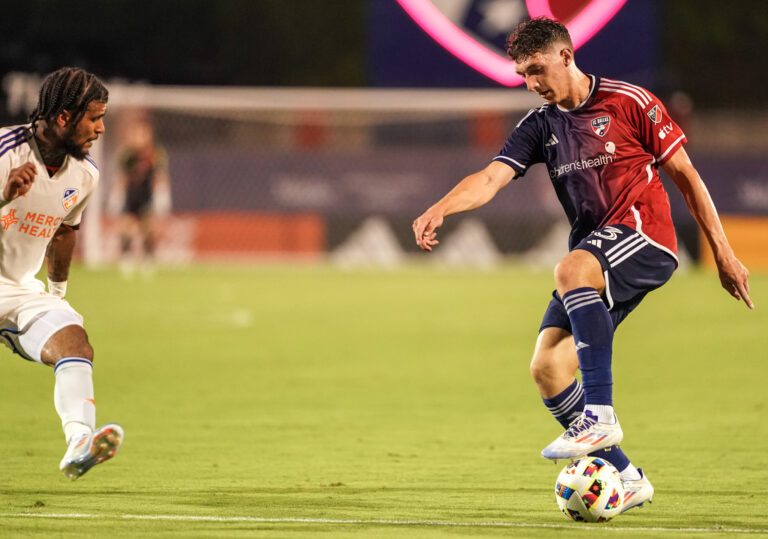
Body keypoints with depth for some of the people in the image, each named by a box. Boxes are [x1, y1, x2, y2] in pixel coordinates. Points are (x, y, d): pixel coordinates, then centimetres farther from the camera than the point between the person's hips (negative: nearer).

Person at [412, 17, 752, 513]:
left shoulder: (628, 102, -2)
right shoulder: (540, 126, 12)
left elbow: (685, 175, 1)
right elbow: (492, 177, -3)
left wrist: (723, 254, 1)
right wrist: (440, 209, -24)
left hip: (644, 235, -7)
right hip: (595, 258, 7)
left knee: (570, 270, -37)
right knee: (547, 368, -7)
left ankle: (600, 416, -39)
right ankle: (625, 478, 3)